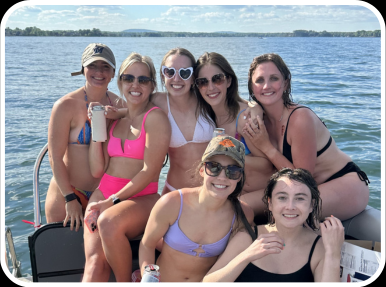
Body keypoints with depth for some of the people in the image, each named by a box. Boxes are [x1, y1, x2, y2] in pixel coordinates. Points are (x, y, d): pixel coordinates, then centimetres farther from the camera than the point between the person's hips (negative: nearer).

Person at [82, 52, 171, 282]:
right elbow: (98, 170, 7)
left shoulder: (155, 117, -3)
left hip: (142, 198, -4)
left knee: (108, 222, -35)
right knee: (95, 263, -20)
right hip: (104, 195, 4)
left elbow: (149, 172, -10)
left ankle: (125, 282, -11)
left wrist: (114, 201, -13)